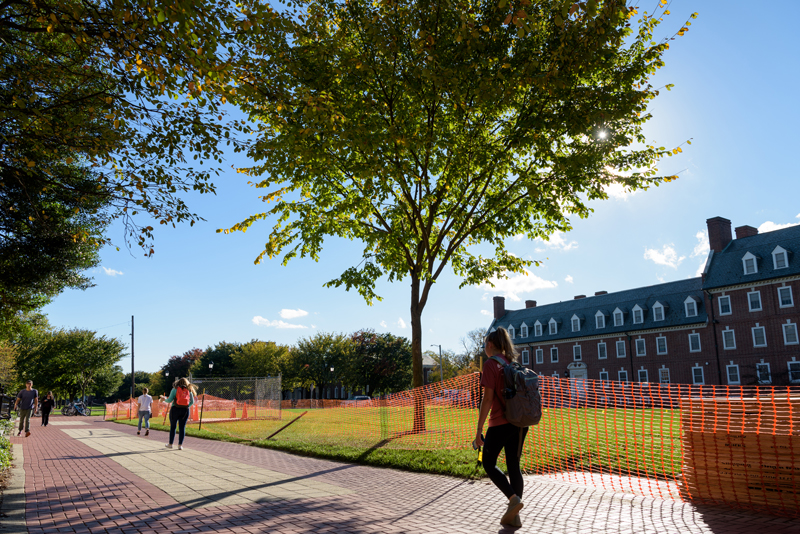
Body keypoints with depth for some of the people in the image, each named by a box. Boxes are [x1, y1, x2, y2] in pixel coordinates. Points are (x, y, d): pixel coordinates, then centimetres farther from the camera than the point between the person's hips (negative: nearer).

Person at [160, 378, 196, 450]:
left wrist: (164, 398, 15)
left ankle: (170, 444, 18)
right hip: (185, 410, 2)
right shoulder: (189, 391, 10)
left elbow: (169, 400, -4)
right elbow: (192, 402, 4)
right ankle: (180, 445, 1)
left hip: (175, 409, -1)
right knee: (182, 428, 4)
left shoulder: (175, 389, 3)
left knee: (172, 427, 10)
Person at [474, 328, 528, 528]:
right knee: (514, 466, 11)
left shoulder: (491, 364, -10)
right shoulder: (513, 363, 11)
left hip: (501, 423, -7)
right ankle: (514, 516, 13)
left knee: (489, 463, 9)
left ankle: (514, 498, -7)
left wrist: (479, 429, -11)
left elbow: (488, 399, -15)